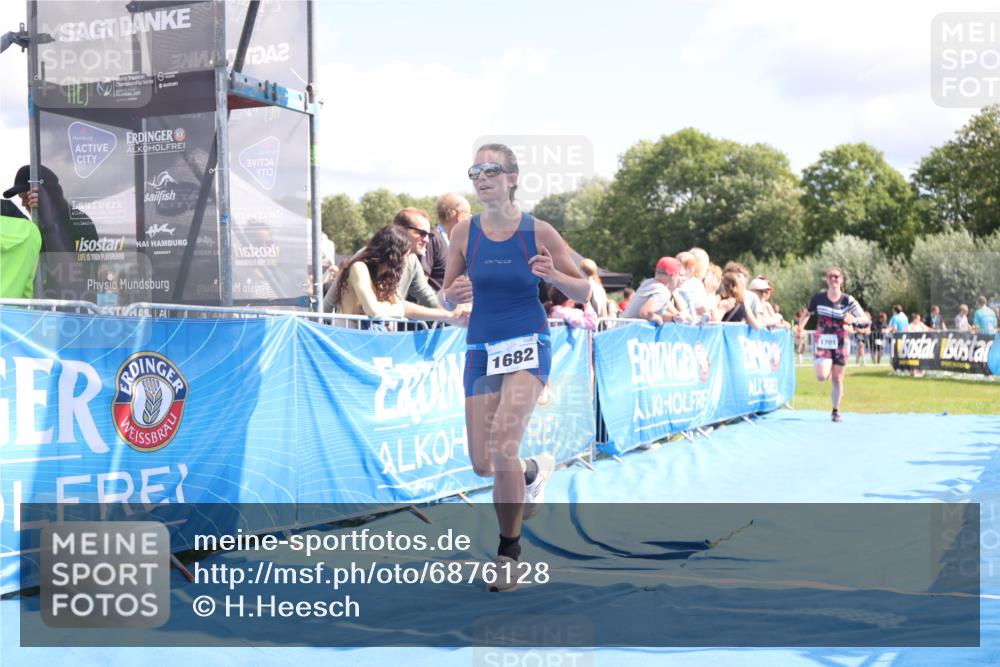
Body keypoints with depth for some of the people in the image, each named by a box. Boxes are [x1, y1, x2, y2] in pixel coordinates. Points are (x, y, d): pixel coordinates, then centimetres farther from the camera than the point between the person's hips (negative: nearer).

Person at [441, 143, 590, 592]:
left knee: (503, 440, -25)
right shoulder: (464, 233, 0)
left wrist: (553, 275, -19)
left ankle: (508, 551, -7)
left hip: (528, 345, -3)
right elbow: (447, 297, 9)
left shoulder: (539, 232, -6)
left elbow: (584, 293, 1)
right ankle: (534, 470, 42)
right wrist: (455, 293, -15)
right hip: (481, 349, 4)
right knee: (482, 465, 4)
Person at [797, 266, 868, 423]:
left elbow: (865, 319, -10)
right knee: (822, 376, -18)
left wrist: (854, 319, -31)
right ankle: (816, 363, 20)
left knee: (837, 379, 5)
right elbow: (807, 314, 12)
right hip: (823, 343, 0)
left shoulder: (848, 300, -6)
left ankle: (836, 411, 22)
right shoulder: (819, 298, -3)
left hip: (841, 344, 0)